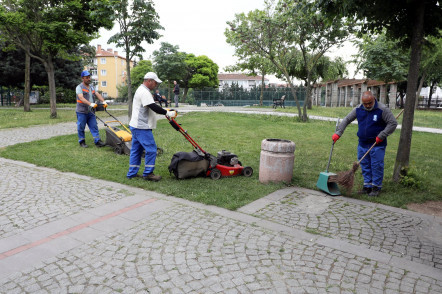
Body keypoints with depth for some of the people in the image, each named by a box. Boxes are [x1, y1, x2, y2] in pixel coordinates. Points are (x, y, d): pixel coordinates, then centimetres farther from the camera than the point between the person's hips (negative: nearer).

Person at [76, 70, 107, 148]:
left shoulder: (92, 87, 15)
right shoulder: (79, 87, -7)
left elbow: (98, 95, 5)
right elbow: (81, 98, -22)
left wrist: (103, 101, -14)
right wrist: (91, 104, -36)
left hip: (90, 112, 6)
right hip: (81, 112, -6)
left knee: (94, 127, 1)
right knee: (81, 127, 4)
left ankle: (97, 141, 1)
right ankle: (82, 141, 16)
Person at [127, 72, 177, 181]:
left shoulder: (142, 90, 21)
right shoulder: (144, 92, -15)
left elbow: (152, 106, 24)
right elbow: (154, 107, -24)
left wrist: (166, 111, 14)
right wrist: (167, 113, -19)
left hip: (136, 126, 11)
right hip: (141, 127, -11)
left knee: (136, 150, 14)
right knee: (151, 149, -6)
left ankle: (132, 173, 21)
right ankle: (148, 173, 2)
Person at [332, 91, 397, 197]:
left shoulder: (382, 109, -12)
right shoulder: (358, 109, 0)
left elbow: (393, 123, -10)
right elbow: (346, 120, 5)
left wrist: (381, 136, -15)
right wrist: (338, 133, -4)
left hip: (377, 145, -4)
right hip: (362, 144, 5)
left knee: (376, 166, -1)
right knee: (365, 166, 9)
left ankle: (376, 187, 12)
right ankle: (367, 186, 20)